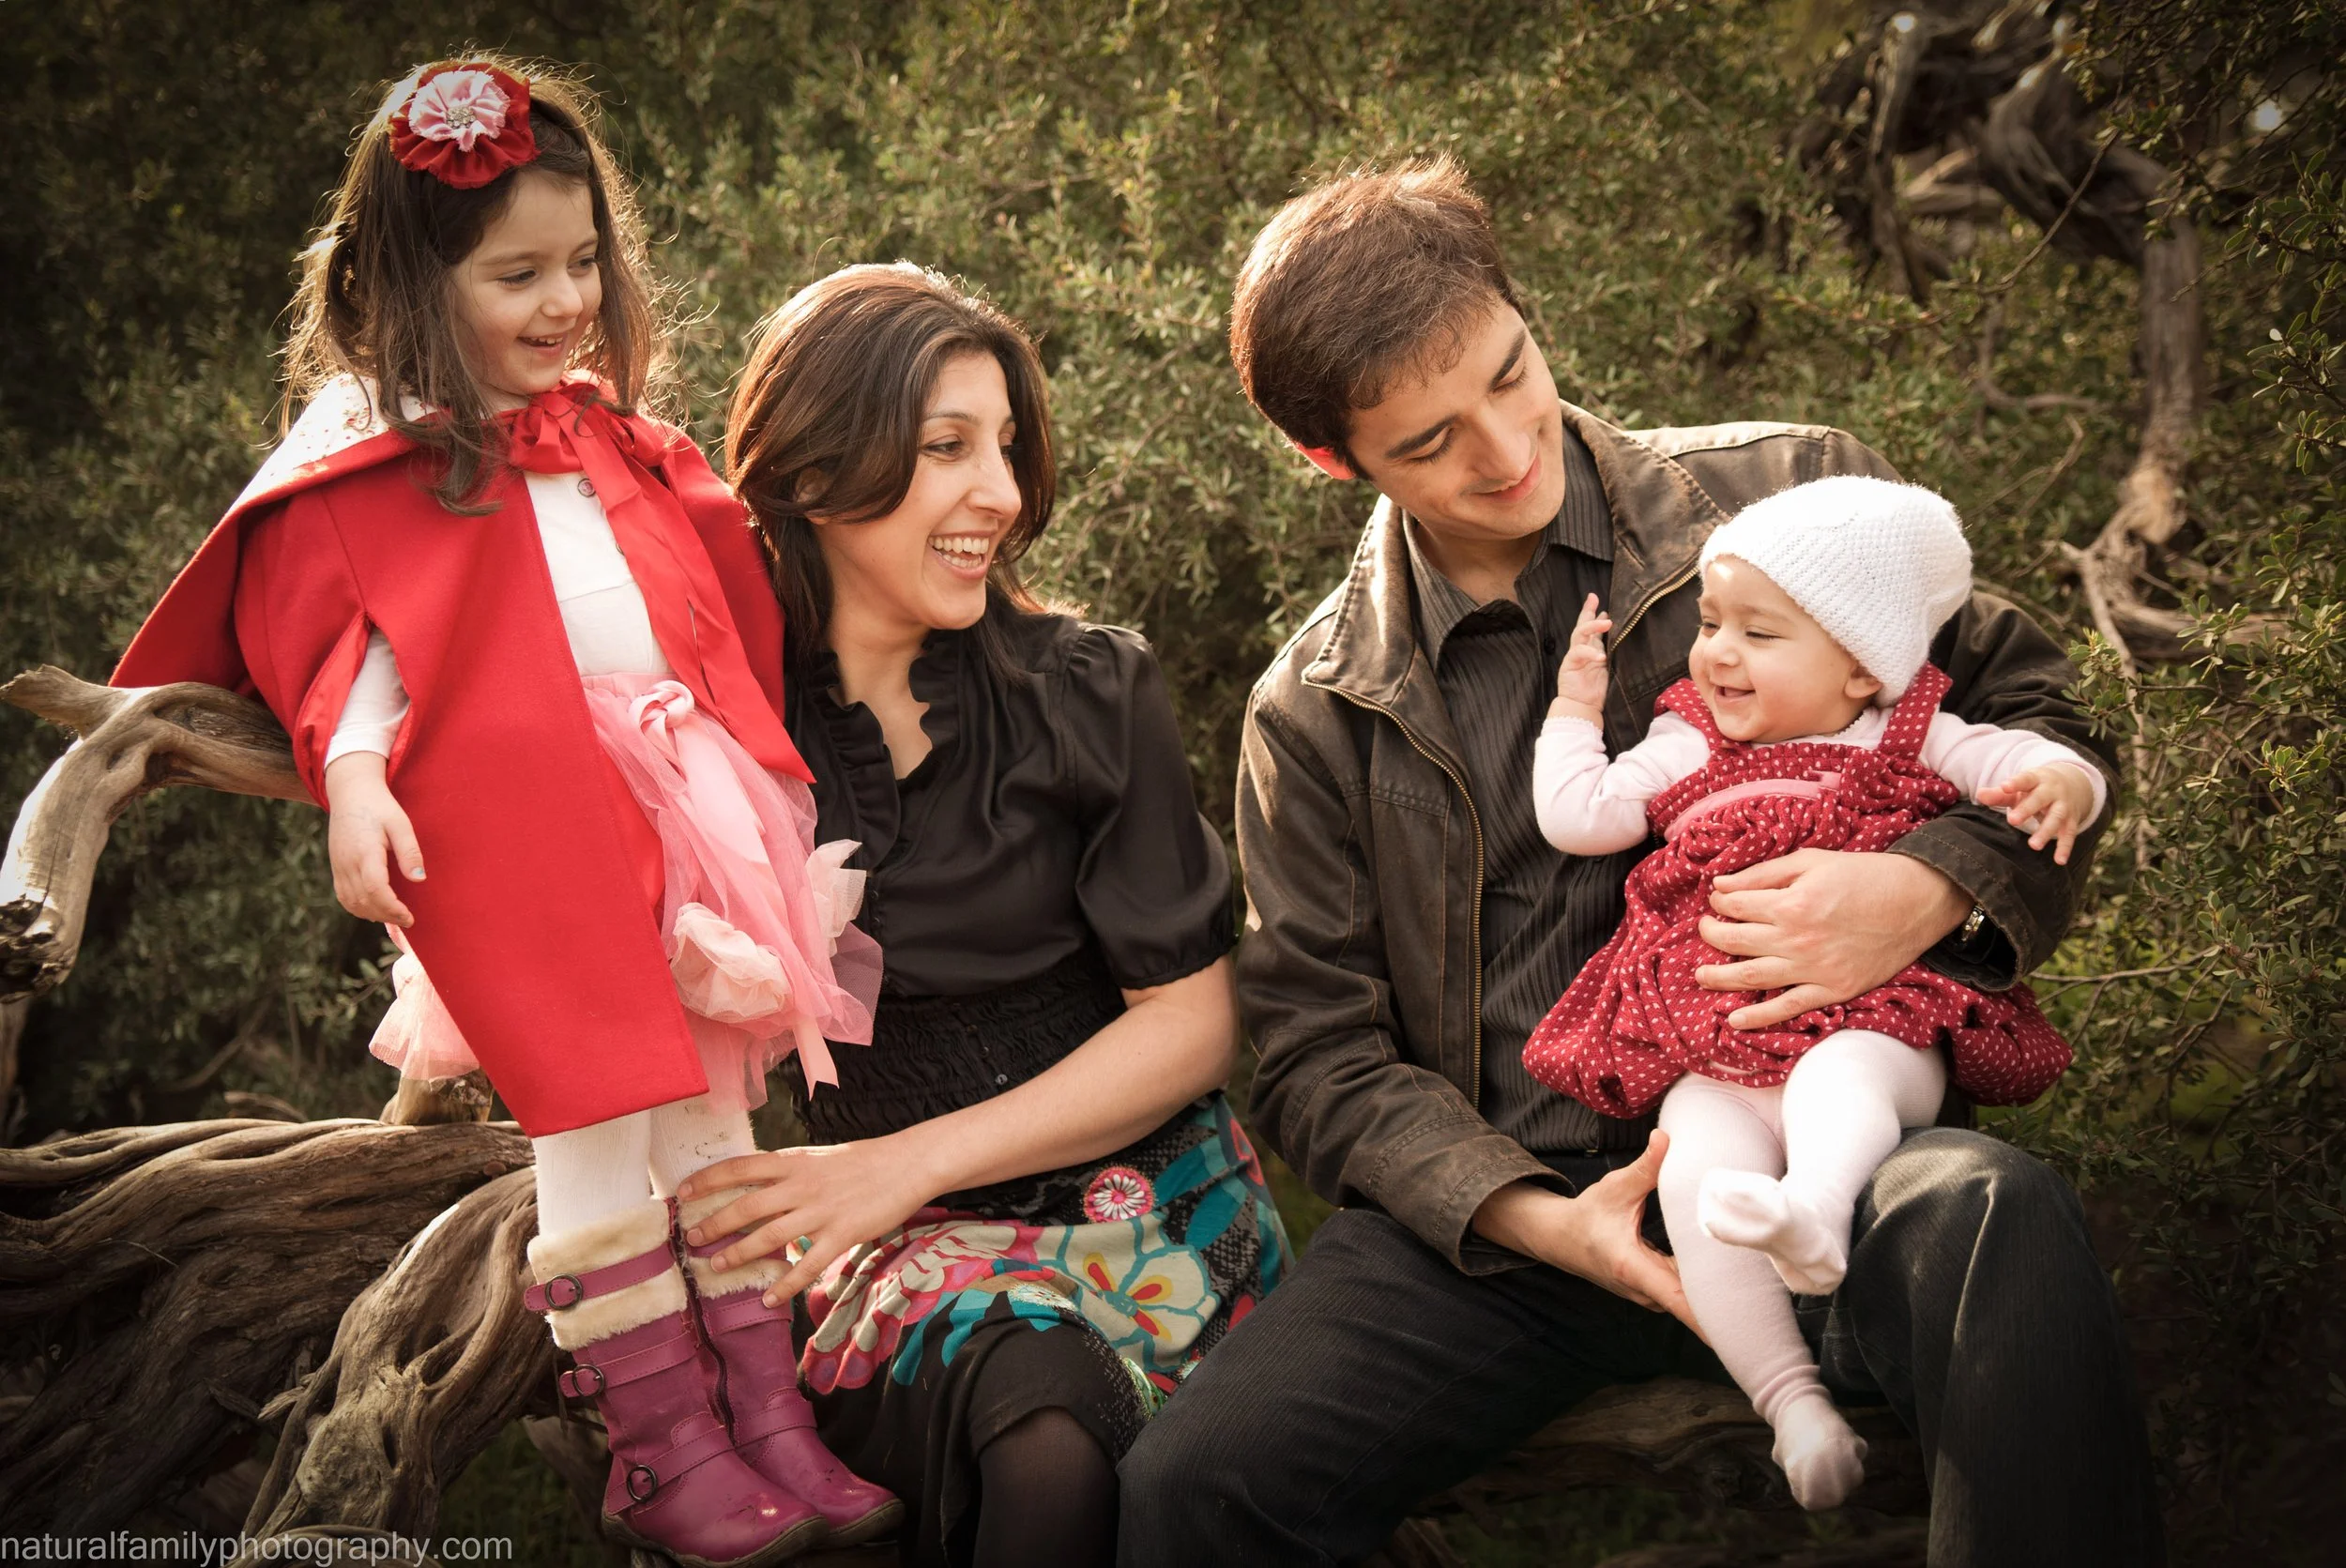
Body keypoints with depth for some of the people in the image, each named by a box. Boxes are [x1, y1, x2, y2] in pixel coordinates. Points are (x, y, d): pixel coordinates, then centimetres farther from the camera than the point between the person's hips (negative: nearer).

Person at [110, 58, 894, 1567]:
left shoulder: (614, 437, 20)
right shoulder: (371, 460, 1)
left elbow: (716, 597, 29)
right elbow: (343, 639, -5)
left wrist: (751, 759, 25)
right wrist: (352, 781, -19)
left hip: (676, 797, 7)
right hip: (521, 832, -6)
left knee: (713, 1116, 9)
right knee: (597, 1133, -6)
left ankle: (770, 1420, 17)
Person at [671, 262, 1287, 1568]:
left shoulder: (1093, 691, 0)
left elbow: (1193, 1019, 0)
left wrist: (910, 1161, -8)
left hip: (1148, 1203, 0)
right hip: (908, 1248, 0)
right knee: (1051, 1435, -33)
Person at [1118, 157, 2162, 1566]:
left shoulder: (1785, 497, 6)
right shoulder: (1314, 715, 9)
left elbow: (2036, 718, 10)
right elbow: (1326, 1057, 8)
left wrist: (1927, 892, -14)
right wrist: (1534, 1222, -11)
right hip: (1500, 1212, 1)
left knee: (1997, 1225, -36)